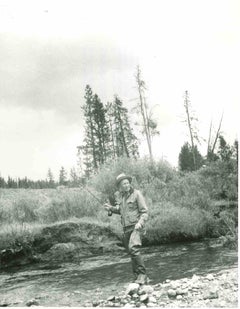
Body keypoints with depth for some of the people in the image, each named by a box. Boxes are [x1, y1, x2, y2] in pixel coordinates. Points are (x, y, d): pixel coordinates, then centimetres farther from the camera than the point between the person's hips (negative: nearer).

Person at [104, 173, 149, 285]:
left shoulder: (136, 194, -7)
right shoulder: (118, 196, 9)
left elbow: (145, 212, -7)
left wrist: (140, 223, -23)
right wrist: (111, 208, 7)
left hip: (136, 226, -6)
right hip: (126, 228, 6)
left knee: (133, 248, -25)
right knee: (132, 254, 9)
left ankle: (142, 274, -17)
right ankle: (137, 277, 20)